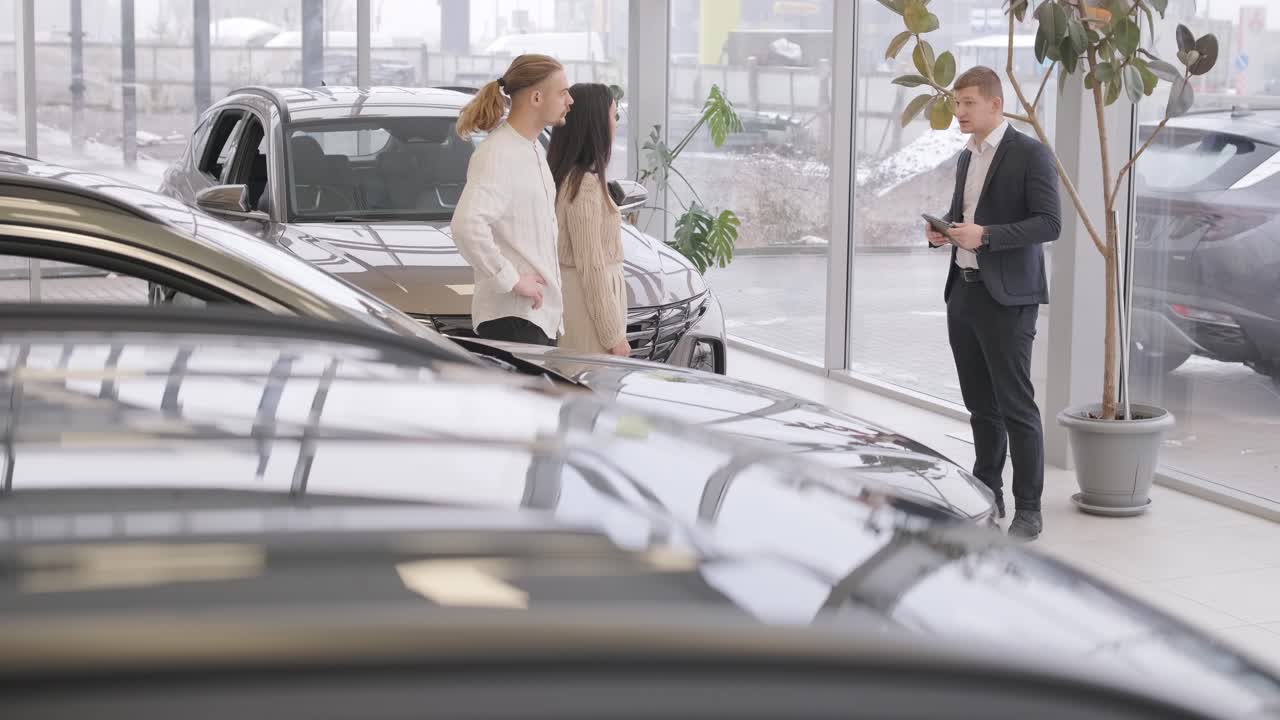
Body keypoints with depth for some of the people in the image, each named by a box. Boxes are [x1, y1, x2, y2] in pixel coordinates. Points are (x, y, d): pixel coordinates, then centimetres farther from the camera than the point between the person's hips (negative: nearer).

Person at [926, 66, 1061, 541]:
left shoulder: (1029, 155, -8)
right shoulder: (967, 158, 17)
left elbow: (1049, 223, -15)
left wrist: (985, 235, -22)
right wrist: (943, 232, 6)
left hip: (1006, 297, -8)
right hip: (963, 292, 8)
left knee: (1015, 406, -5)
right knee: (980, 405, 13)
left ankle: (1028, 511, -1)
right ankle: (986, 496, 22)